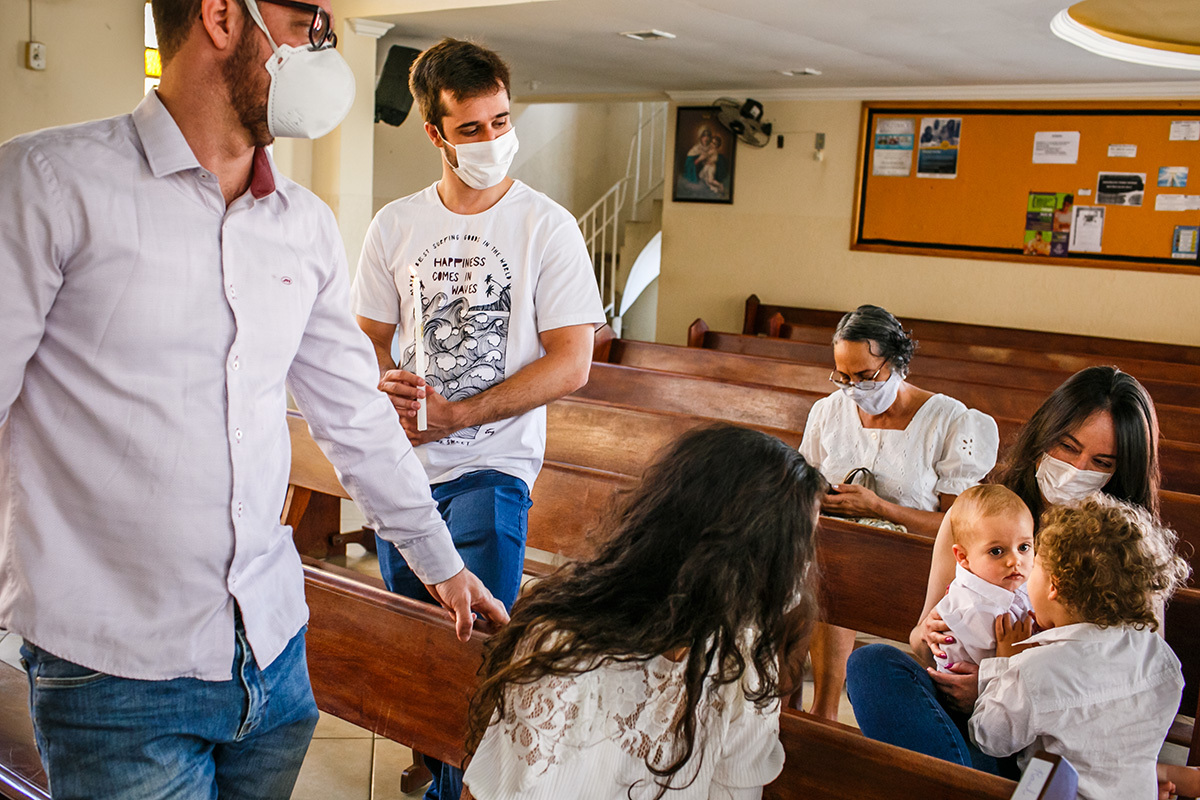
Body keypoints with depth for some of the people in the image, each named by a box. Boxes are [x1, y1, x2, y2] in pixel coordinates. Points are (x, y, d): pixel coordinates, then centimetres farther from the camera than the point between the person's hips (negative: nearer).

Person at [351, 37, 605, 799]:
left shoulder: (548, 227, -7)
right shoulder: (394, 226, 4)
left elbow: (571, 363, -12)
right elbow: (369, 335, 11)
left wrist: (454, 415, -16)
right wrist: (386, 380, -13)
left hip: (491, 467, -4)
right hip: (401, 464, 4)